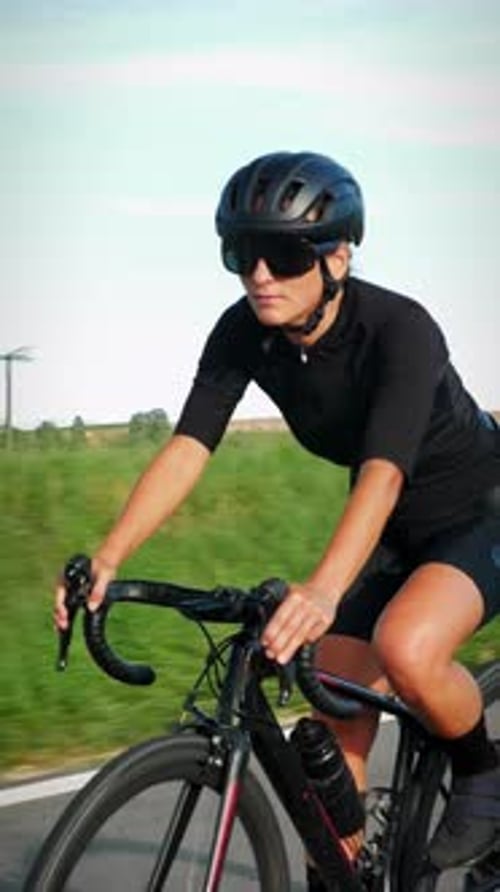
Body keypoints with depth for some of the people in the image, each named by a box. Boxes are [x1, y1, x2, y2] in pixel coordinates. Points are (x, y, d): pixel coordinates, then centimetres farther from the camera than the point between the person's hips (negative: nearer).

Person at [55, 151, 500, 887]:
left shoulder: (400, 330, -31)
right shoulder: (244, 334, -14)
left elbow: (383, 474, -44)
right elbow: (186, 449, -21)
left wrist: (323, 589, -61)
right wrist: (106, 560, -35)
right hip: (396, 529, 6)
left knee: (406, 648, -33)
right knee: (339, 725, -2)